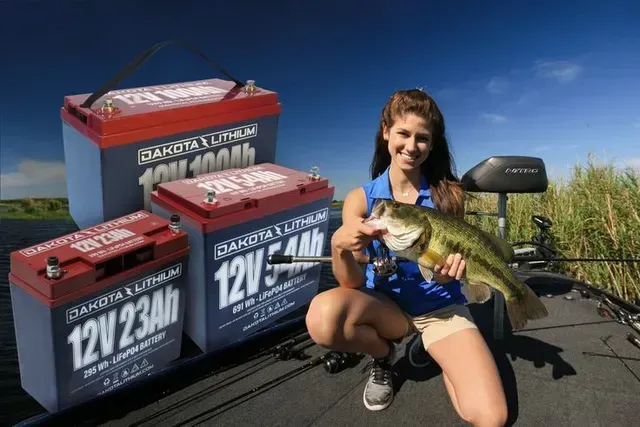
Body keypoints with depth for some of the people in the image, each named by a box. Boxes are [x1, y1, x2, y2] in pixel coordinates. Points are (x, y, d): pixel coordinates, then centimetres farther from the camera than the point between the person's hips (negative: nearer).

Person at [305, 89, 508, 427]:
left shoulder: (449, 194, -8)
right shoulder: (360, 199, -8)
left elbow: (456, 261, -2)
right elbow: (353, 283, -13)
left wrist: (451, 267, -28)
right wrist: (339, 247, -36)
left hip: (440, 307, 1)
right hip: (385, 304, 0)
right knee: (322, 316, -35)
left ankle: (429, 345, 11)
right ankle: (384, 354, 1)